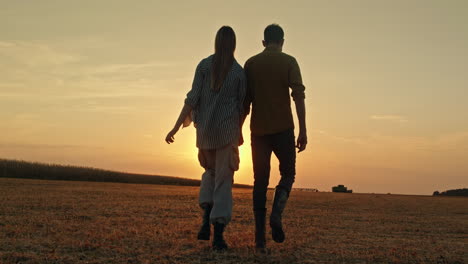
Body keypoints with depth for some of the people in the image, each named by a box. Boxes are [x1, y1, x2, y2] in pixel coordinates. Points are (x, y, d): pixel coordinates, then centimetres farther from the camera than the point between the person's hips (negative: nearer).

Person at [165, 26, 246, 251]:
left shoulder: (204, 65, -1)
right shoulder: (240, 72, 0)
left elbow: (192, 98, -8)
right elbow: (242, 106, 2)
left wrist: (176, 127, -6)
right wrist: (239, 130, 19)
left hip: (205, 130, 2)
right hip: (228, 129, -1)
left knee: (211, 171, 25)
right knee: (224, 181, 3)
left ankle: (206, 218, 6)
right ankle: (218, 235, -6)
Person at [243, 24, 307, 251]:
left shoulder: (251, 64, 10)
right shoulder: (289, 62, 2)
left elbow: (245, 100, 9)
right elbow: (298, 96, -8)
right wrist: (303, 130, -8)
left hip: (259, 130, 3)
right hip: (283, 128, -3)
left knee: (260, 181, 6)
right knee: (288, 174, 12)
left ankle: (260, 236, 1)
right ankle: (276, 213, -14)